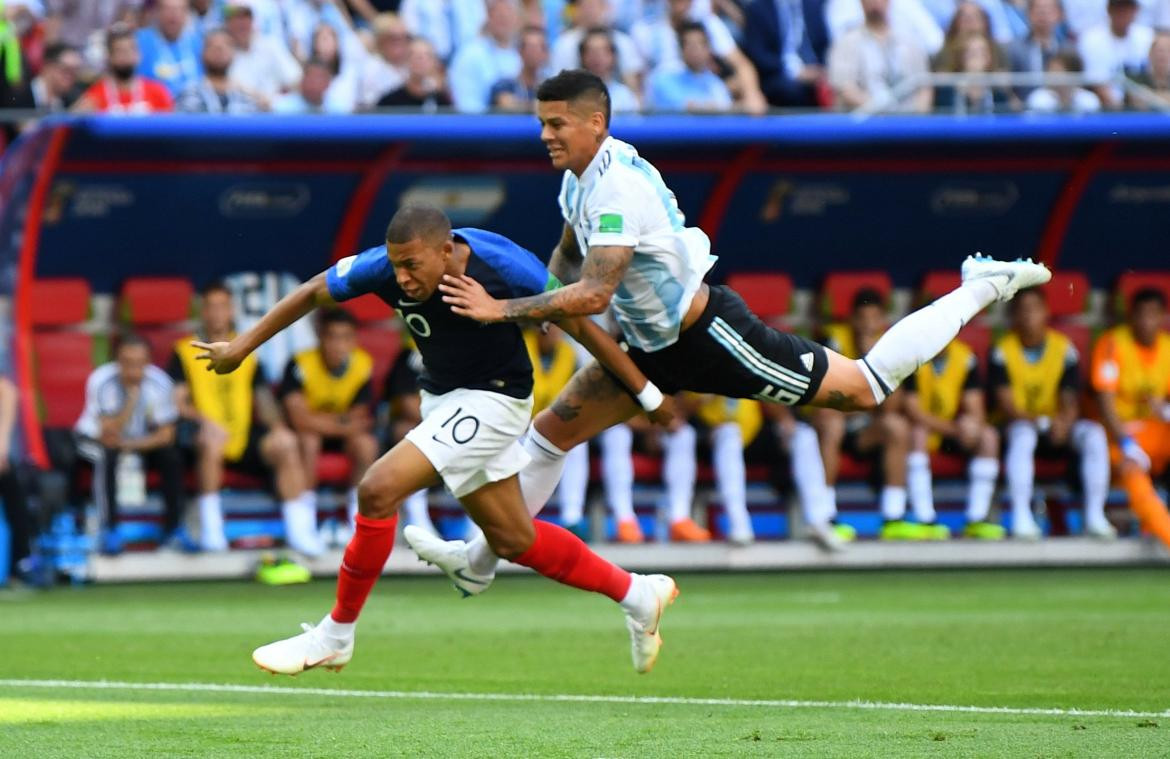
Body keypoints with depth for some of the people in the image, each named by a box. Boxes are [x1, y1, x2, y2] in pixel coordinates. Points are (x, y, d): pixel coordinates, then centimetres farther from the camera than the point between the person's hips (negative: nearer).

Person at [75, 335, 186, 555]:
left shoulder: (160, 383, -20)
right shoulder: (102, 382, -29)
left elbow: (166, 434, -13)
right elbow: (108, 437, -34)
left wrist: (130, 445, -26)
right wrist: (132, 398, -41)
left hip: (141, 439, 3)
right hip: (95, 438, -3)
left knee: (172, 457, -21)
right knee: (107, 458, -34)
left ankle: (173, 529, -6)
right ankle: (109, 531, -22)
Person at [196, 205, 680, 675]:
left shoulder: (507, 269, -27)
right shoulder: (384, 267, -18)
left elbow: (578, 324, -13)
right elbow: (313, 293, -2)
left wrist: (646, 393, -6)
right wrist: (242, 347, 0)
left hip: (491, 399, -6)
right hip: (441, 397, 6)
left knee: (379, 491, -20)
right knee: (512, 540, 14)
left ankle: (335, 636, -5)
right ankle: (637, 594, 32)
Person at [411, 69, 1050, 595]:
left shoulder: (618, 187, -29)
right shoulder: (579, 176, 1)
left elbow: (594, 293, -37)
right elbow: (568, 258, 21)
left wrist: (504, 309, -36)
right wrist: (539, 302, 1)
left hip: (709, 336, -9)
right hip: (656, 346, 9)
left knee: (865, 388, 1)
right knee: (551, 431, 5)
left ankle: (980, 290, 15)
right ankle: (481, 559, 15)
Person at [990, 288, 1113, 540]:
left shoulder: (1064, 349, 2)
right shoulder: (1003, 351, -5)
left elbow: (1070, 401, -4)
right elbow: (1005, 405, -13)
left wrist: (1064, 422, -28)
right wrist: (1040, 422, -30)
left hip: (1057, 427, 3)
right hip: (1017, 425, -3)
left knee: (1094, 434, -25)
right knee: (1022, 434, -37)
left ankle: (1094, 516, -24)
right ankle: (1021, 518, -41)